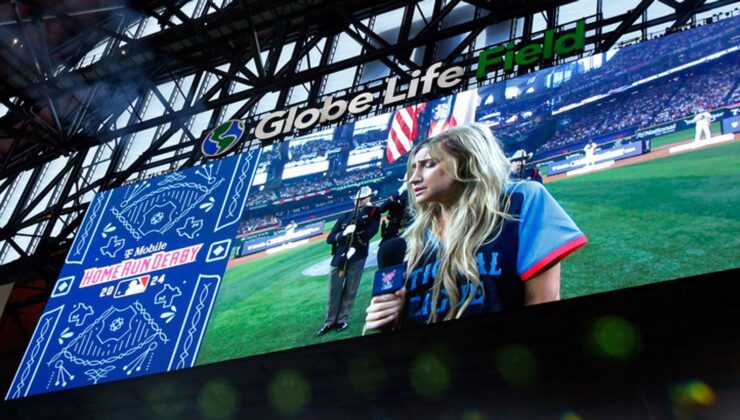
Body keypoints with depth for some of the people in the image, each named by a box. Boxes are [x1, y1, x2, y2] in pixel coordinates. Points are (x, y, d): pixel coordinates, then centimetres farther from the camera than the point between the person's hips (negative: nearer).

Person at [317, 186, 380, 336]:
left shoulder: (373, 212, 7)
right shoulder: (344, 216, 15)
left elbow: (371, 231, -10)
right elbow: (329, 239, 9)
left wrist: (356, 245, -21)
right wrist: (343, 233, -11)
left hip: (357, 256, -3)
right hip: (339, 256, 3)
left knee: (350, 290, -1)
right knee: (334, 290, 3)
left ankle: (343, 320, 8)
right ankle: (330, 322, 9)